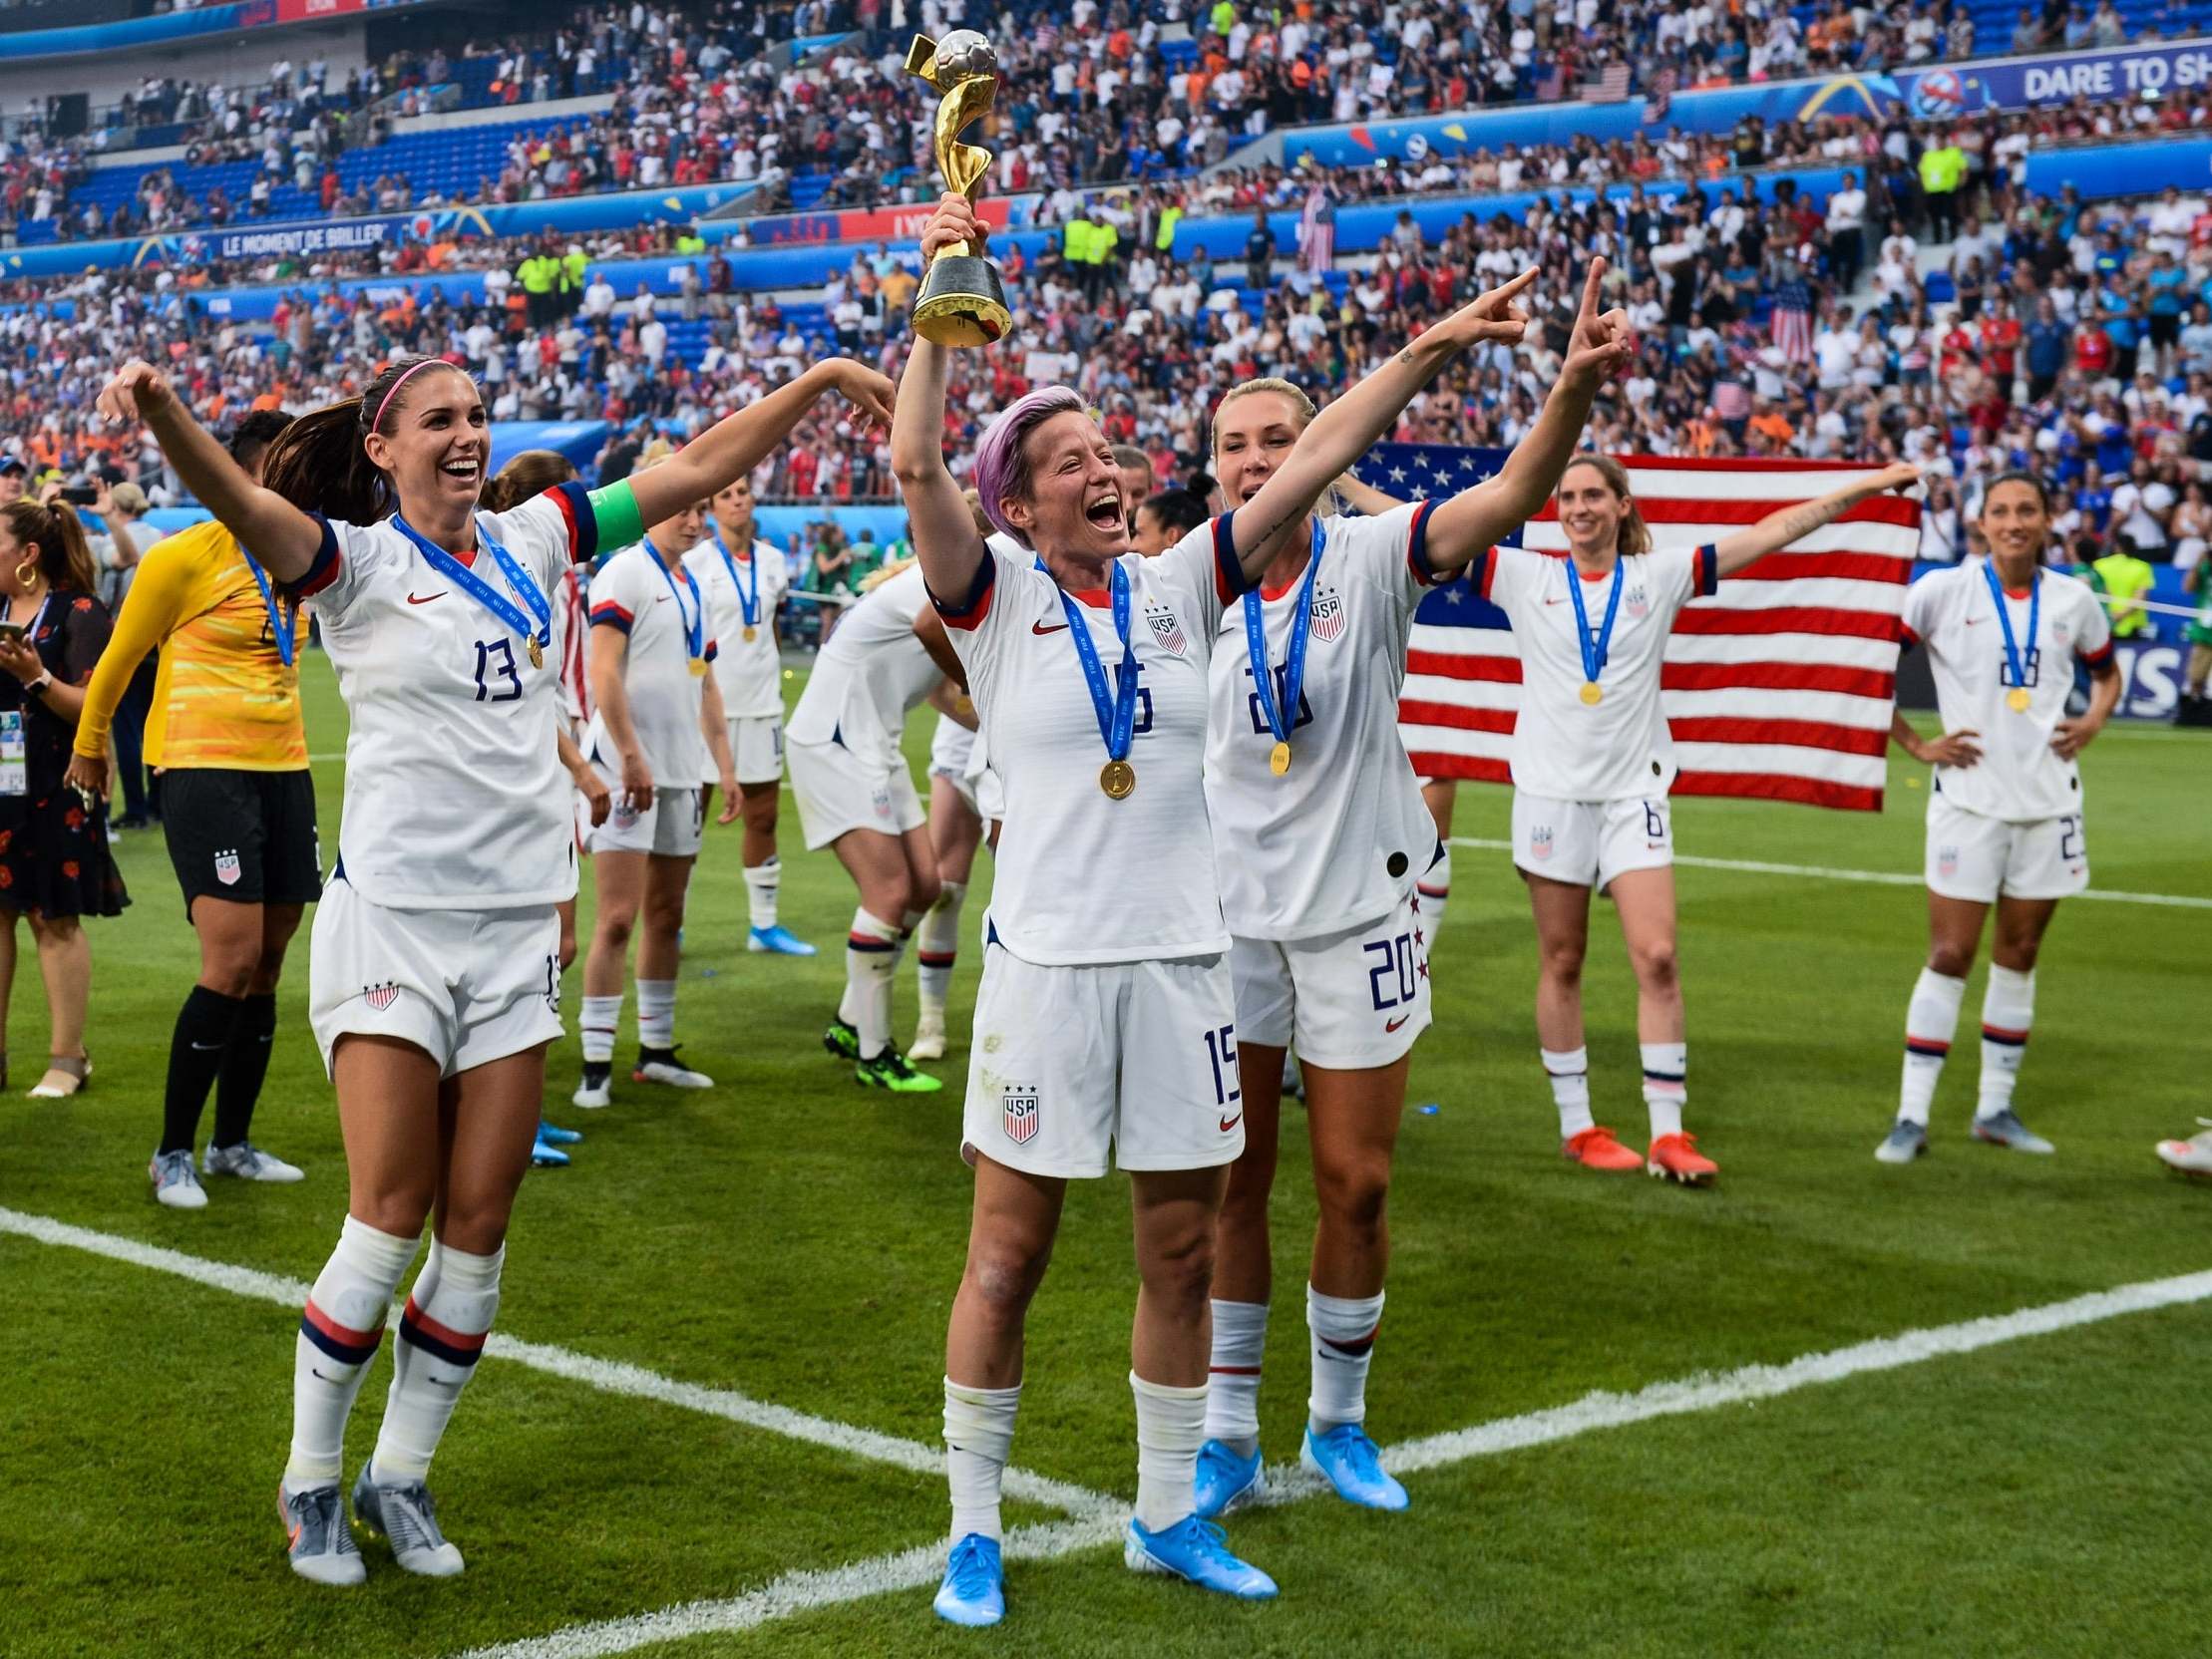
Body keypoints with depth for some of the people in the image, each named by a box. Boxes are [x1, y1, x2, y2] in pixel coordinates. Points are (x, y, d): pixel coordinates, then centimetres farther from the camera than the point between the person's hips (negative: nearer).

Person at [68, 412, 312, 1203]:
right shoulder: (183, 557, -9)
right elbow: (119, 658, 5)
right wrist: (89, 746, 14)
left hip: (284, 770, 6)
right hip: (203, 770, -6)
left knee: (267, 963, 7)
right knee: (232, 960, -15)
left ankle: (232, 1143, 20)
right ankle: (173, 1153, -3)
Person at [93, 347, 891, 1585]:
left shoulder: (531, 543, 9)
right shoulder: (359, 560, -6)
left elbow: (698, 469, 12)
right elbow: (245, 507, -27)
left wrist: (821, 381, 5)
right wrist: (162, 412, -46)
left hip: (519, 924, 5)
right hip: (394, 914, -5)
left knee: (479, 1223, 5)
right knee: (391, 1218, -6)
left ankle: (402, 1479, 20)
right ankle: (312, 1484, 12)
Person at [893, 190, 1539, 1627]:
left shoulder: (1179, 586, 7)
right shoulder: (998, 601, -2)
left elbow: (1315, 459, 5)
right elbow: (916, 463, -17)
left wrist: (1427, 350, 1)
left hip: (1185, 956, 4)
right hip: (1050, 961, -4)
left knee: (1183, 1251, 11)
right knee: (1009, 1253, 3)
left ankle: (1168, 1514, 26)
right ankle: (975, 1533, 16)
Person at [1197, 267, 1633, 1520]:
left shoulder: (1372, 560, -9)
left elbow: (1513, 493, -26)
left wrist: (1576, 390, -43)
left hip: (1360, 912, -1)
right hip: (1229, 913, 2)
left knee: (1358, 1181, 5)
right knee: (1231, 1180, 7)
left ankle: (1340, 1422, 25)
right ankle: (1229, 1434, 20)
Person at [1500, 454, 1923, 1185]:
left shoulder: (1660, 574, 6)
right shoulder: (1525, 576, 3)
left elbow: (1765, 535, 6)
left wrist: (1863, 488, 5)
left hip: (1633, 793, 1)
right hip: (1550, 790, 0)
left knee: (1657, 958, -8)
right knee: (1561, 964, 4)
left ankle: (1667, 1134, -3)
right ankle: (1576, 1126, 15)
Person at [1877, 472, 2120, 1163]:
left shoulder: (2073, 599, 6)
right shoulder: (1943, 590, -6)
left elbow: (2106, 671, 23)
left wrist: (2093, 719, 3)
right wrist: (1915, 743, -7)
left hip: (2048, 796, 4)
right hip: (1970, 796, -4)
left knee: (2019, 953, 10)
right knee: (1950, 955, -6)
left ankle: (1996, 1107, 21)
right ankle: (1911, 1117, 0)